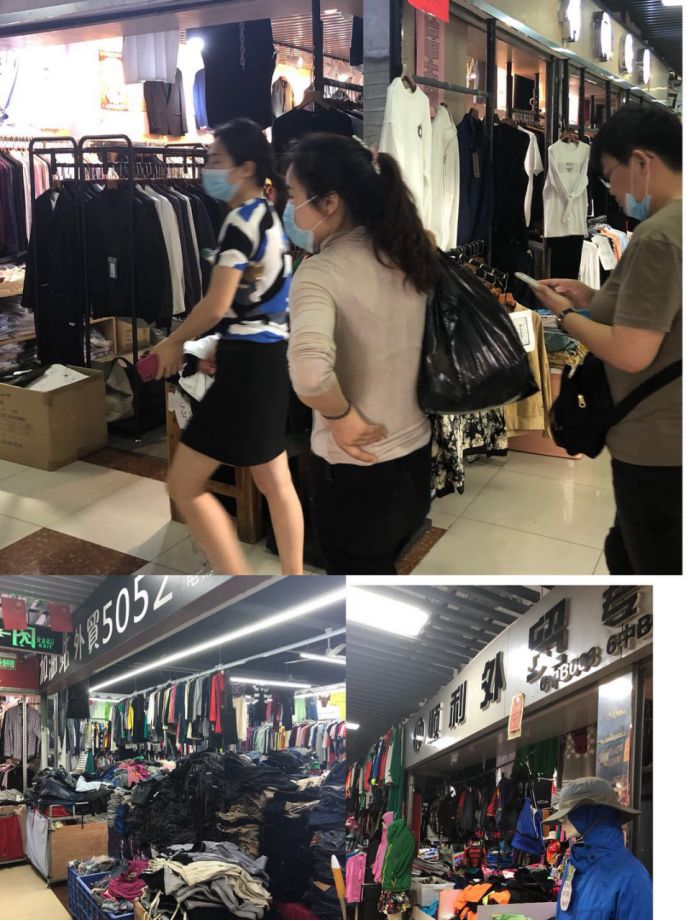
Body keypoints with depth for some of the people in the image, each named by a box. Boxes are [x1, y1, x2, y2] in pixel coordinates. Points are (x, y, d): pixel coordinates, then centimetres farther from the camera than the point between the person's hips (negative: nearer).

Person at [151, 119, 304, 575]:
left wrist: (174, 343, -3)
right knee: (275, 482, 17)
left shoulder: (242, 220, -15)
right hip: (271, 355, 10)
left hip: (250, 362, -10)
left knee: (184, 485, -3)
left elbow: (216, 305, -20)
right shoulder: (270, 216, 15)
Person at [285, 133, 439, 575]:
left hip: (357, 474, -7)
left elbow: (309, 367, -37)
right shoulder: (406, 255, 2)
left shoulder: (321, 271, -20)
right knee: (377, 573, 28)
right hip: (417, 459, 7)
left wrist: (341, 416, -22)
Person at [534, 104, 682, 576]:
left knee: (654, 563, 8)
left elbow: (631, 353, -24)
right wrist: (594, 298, 8)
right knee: (625, 553, 25)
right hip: (668, 437, 9)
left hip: (659, 446, -9)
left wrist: (565, 314, -9)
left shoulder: (658, 235, -22)